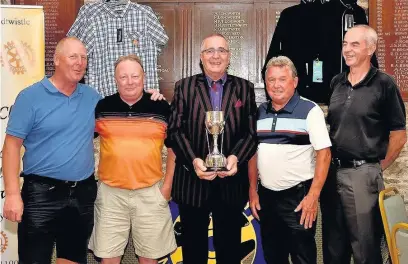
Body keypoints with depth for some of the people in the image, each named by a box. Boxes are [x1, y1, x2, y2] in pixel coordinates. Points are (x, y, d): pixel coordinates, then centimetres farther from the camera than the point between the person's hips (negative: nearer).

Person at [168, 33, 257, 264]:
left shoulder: (245, 88, 6)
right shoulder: (185, 86, 5)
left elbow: (252, 133, 0)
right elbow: (176, 130, -3)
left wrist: (235, 157, -17)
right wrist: (193, 160, -18)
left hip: (231, 182, 1)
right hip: (192, 181, 0)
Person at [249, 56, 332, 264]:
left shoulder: (310, 110, -8)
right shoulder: (259, 112, 7)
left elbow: (324, 153, -12)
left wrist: (313, 195, -17)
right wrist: (252, 190, 8)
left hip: (298, 195, -5)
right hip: (266, 196, 5)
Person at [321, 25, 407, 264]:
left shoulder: (384, 84, -7)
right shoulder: (337, 83, 10)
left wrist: (380, 167, -1)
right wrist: (329, 164, 11)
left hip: (363, 173, -5)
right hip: (332, 171, 6)